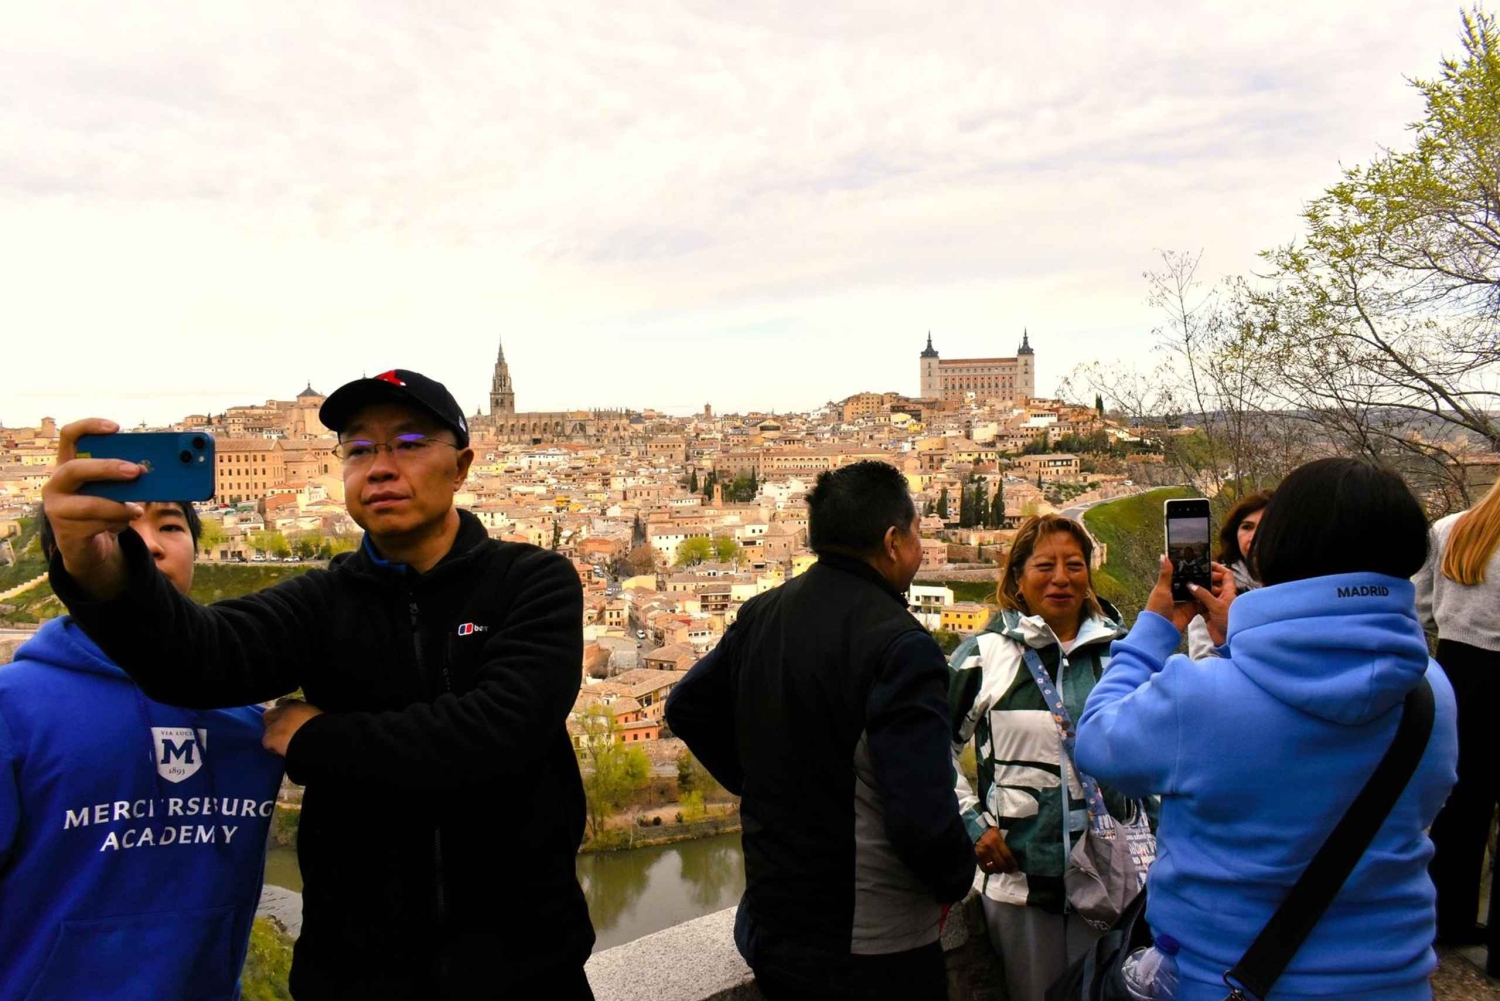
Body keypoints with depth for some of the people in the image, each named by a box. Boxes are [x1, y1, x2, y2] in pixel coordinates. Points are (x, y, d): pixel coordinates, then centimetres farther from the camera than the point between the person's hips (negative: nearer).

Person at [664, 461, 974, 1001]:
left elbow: (686, 708, 12)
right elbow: (923, 818, -29)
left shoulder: (761, 613, -1)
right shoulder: (901, 645, -24)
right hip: (871, 954, -6)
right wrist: (958, 878, -8)